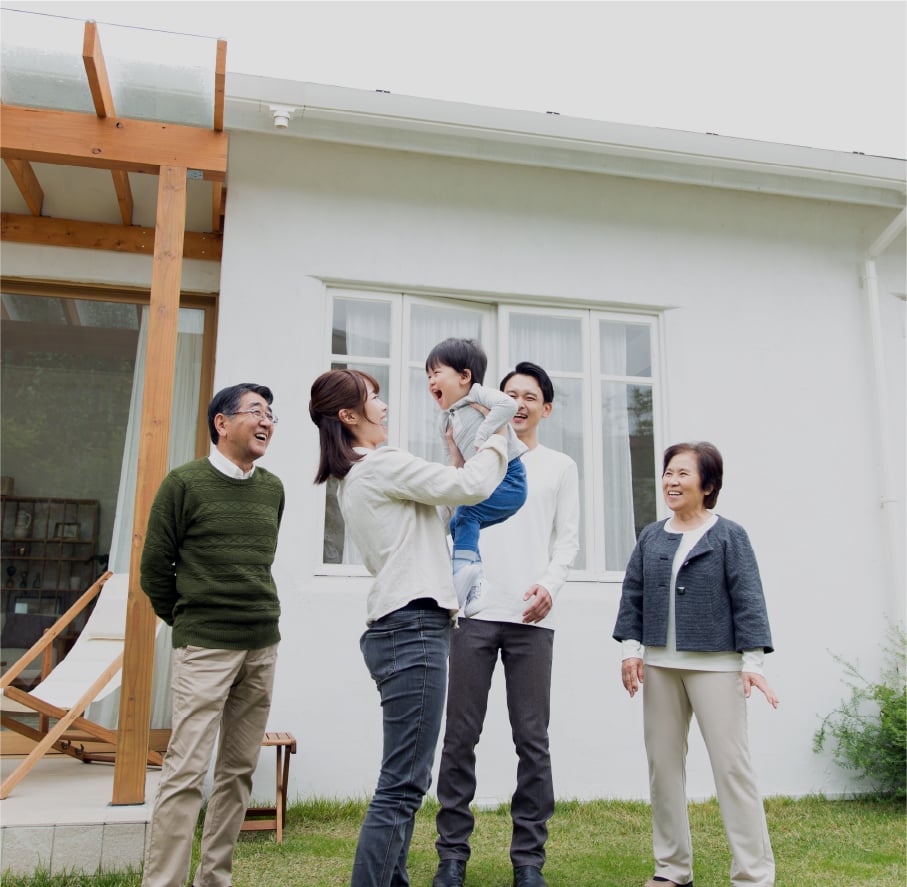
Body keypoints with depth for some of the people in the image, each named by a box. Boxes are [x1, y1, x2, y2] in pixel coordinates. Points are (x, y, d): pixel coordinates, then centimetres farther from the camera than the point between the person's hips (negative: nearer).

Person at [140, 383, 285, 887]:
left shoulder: (273, 488, 10)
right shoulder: (185, 483, -4)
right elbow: (154, 567, 1)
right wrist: (188, 623, 8)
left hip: (263, 647, 5)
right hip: (206, 650, -5)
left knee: (239, 771, 9)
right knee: (186, 771, -7)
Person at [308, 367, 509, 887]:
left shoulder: (352, 479, 20)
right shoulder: (383, 464, -9)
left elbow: (439, 495, 23)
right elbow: (471, 486, -7)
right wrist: (498, 442, 11)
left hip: (397, 629, 10)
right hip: (414, 627, -10)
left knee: (404, 780, 13)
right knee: (403, 785, -10)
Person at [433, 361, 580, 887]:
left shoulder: (561, 466, 16)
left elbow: (568, 538, 10)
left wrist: (551, 584, -8)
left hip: (532, 618, 0)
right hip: (474, 612, 0)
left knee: (533, 740, 2)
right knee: (460, 736, 1)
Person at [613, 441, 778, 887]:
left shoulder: (729, 536, 1)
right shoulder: (651, 536, 11)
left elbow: (747, 600, -4)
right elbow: (632, 595, 10)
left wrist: (752, 660, -10)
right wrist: (631, 647, 1)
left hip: (715, 664, -4)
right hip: (659, 665, 4)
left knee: (732, 765, -3)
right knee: (663, 763, 8)